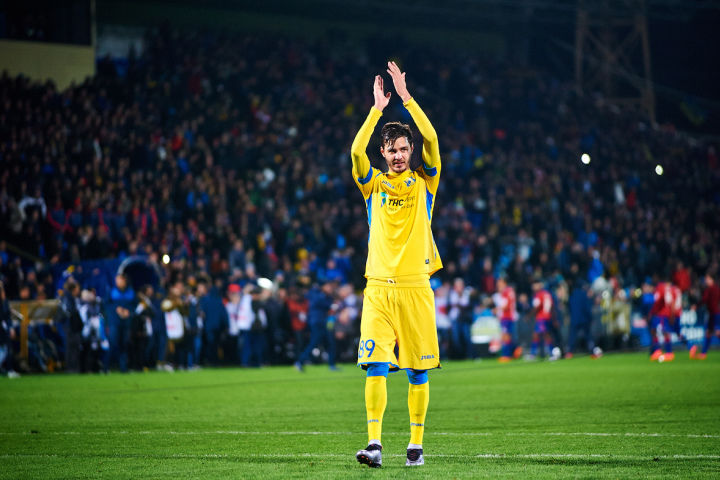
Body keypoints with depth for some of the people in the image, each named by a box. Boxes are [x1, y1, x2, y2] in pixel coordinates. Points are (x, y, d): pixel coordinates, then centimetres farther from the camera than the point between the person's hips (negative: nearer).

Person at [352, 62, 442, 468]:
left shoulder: (424, 182, 9)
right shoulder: (374, 183, 10)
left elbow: (432, 139, -5)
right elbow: (357, 150, -7)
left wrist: (406, 97, -7)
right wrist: (378, 108, -7)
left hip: (416, 286, 0)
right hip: (379, 286, 0)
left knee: (418, 370, 3)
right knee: (376, 366, -10)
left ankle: (416, 443, 12)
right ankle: (374, 443, -14)